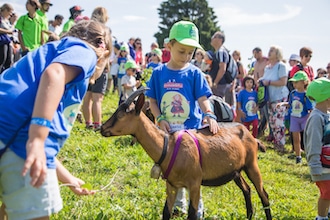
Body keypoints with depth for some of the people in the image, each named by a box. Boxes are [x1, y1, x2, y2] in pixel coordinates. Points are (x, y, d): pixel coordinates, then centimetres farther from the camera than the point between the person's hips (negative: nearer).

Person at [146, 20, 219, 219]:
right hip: (168, 131, 3)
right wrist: (160, 119, -12)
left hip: (191, 130, -3)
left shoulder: (195, 74, -6)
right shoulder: (159, 73, -1)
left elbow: (203, 99, -10)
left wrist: (209, 115, -28)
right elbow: (153, 100, 3)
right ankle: (179, 203, 36)